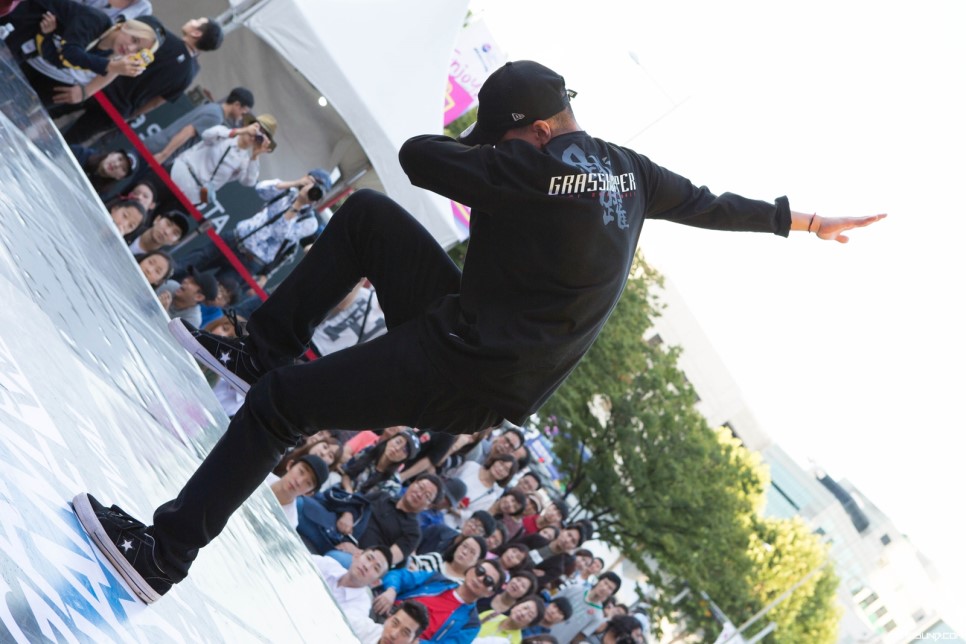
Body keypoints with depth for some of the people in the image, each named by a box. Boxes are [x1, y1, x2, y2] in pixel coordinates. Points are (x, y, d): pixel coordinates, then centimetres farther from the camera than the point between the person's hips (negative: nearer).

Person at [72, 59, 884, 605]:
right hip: (484, 346, 9)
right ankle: (260, 348, 14)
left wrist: (479, 150, 4)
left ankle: (162, 553, -7)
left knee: (278, 402, -7)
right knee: (364, 214, 13)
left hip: (465, 376, -9)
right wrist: (804, 221, 32)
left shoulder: (534, 170, -20)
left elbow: (417, 154, -17)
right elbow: (711, 204, 18)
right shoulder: (627, 169, 6)